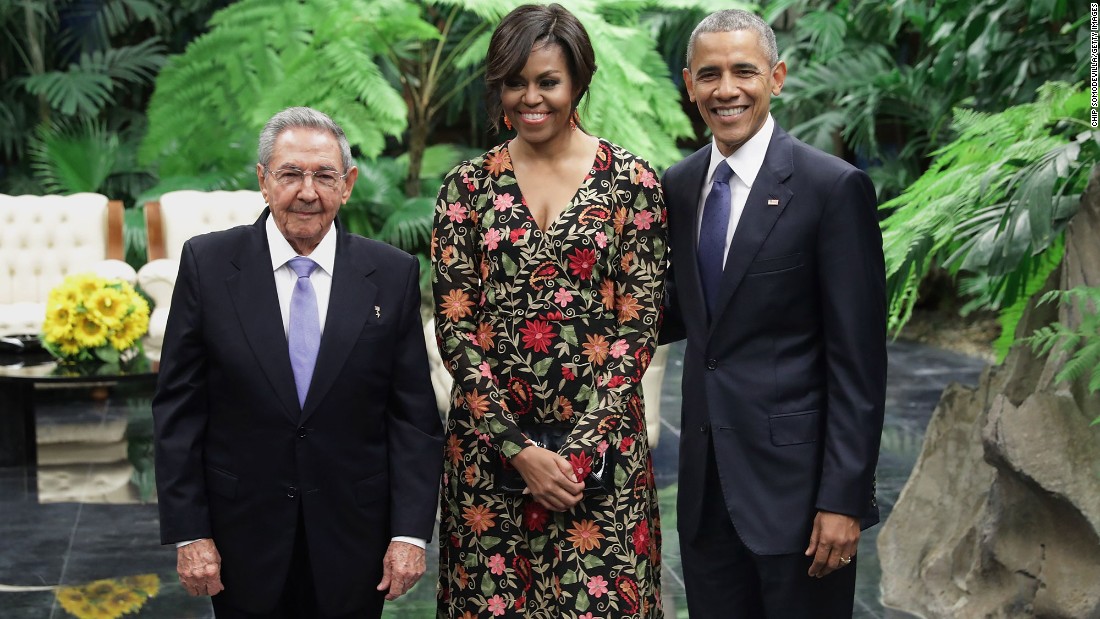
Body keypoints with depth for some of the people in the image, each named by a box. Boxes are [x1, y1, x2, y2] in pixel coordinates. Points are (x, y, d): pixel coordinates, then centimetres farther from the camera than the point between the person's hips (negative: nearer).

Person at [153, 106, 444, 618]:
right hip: (244, 541, 0)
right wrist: (188, 533, -6)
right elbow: (179, 408, -2)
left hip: (354, 545, 1)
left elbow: (414, 415, -1)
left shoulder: (392, 275, -2)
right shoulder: (207, 263, -3)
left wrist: (410, 534, -7)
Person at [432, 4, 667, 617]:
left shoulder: (632, 180, -1)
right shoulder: (469, 185, 3)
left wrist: (578, 448, -11)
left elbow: (638, 325, -3)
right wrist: (518, 449, -10)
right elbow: (454, 326, -1)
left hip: (602, 447, -1)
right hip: (488, 442, 1)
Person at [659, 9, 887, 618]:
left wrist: (845, 498, -15)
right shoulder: (678, 185, 7)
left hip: (794, 477, -5)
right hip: (705, 480, 5)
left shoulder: (833, 187, -11)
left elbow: (858, 360, -12)